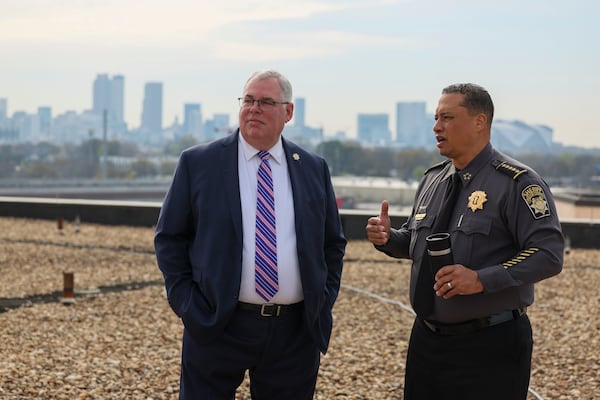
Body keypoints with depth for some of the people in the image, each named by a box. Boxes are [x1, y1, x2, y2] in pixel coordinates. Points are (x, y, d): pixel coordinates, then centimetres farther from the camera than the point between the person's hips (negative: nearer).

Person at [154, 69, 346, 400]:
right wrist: (187, 302, -5)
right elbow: (169, 237, 3)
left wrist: (324, 303, 5)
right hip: (216, 327, -2)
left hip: (296, 331, 2)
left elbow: (333, 244, 15)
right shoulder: (198, 163, 0)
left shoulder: (314, 170, 8)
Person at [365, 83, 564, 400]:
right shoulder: (432, 179, 10)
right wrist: (388, 238, -1)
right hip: (427, 339, 7)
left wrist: (482, 279, -29)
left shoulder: (517, 183, -12)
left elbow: (549, 255, -20)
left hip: (489, 348, -6)